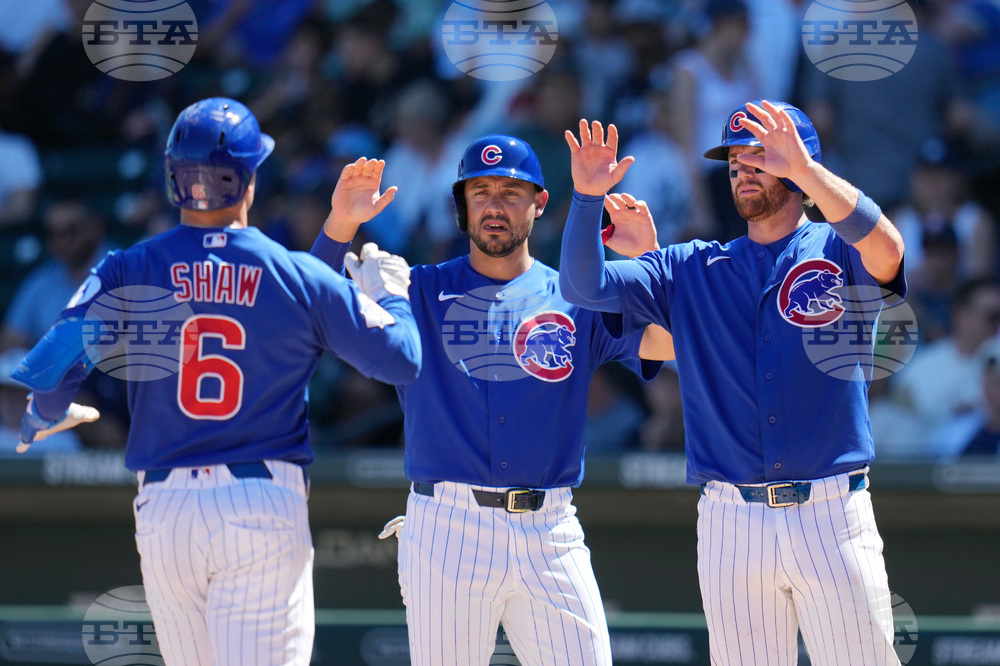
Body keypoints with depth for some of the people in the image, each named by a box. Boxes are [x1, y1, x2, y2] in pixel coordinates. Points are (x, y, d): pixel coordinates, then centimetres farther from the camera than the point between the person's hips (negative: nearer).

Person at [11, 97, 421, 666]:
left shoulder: (129, 272, 2)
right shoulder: (301, 277, -1)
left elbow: (52, 368, -7)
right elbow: (402, 361, 2)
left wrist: (46, 416, 16)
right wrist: (387, 292, 22)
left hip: (165, 509, 2)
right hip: (266, 510, -2)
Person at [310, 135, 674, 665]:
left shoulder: (576, 300, 10)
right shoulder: (420, 293, 9)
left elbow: (666, 343, -3)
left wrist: (645, 260, -15)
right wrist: (340, 227, -17)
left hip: (550, 533, 1)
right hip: (445, 528, -1)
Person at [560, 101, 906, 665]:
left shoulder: (839, 252, 4)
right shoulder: (691, 270, 14)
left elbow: (886, 249, -20)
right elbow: (584, 285, 6)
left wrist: (805, 168, -29)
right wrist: (587, 197, -10)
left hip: (832, 517, -3)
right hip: (731, 524, 3)